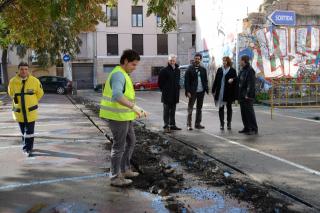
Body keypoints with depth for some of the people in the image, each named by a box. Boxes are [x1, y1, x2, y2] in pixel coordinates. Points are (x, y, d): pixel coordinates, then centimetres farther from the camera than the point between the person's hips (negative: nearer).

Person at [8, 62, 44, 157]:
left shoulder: (35, 81, -10)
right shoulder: (13, 81, -7)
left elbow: (40, 93, 5)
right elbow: (11, 93, 13)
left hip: (30, 110, -2)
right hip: (18, 110, 2)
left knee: (29, 131, -2)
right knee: (23, 131, 16)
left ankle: (28, 148, 6)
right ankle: (27, 146, 32)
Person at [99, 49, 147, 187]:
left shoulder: (122, 74, 15)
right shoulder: (118, 74, -19)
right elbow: (117, 96, -36)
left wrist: (133, 110, 22)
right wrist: (135, 107, -41)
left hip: (123, 115, 10)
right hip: (117, 116, -10)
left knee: (130, 141, 19)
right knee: (119, 146, 0)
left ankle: (125, 170, 30)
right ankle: (115, 178, 12)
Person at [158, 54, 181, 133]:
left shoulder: (177, 70, 10)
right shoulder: (164, 70, -8)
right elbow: (160, 82, -4)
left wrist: (177, 89, 12)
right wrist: (164, 90, -3)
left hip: (175, 94, 6)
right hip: (167, 95, -6)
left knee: (173, 111, 13)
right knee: (166, 111, -2)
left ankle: (172, 125, 22)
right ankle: (166, 126, 2)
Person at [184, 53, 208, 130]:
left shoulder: (203, 69, 11)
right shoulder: (190, 69, -2)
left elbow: (205, 80, 14)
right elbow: (186, 81, -6)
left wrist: (206, 89, 1)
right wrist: (188, 91, -13)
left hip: (201, 92, 5)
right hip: (193, 92, -5)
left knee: (199, 108, 10)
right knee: (190, 108, -2)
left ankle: (198, 124, 18)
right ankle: (189, 124, 3)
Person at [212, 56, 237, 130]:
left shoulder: (232, 71, -1)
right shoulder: (219, 70, 7)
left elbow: (235, 81, -2)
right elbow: (216, 80, 8)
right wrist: (213, 90, 6)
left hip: (229, 93, -2)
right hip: (220, 92, 2)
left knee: (229, 108, 9)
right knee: (221, 108, 4)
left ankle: (229, 123, 19)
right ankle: (222, 123, 12)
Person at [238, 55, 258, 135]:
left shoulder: (250, 70, -13)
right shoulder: (242, 70, 15)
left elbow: (251, 84, -18)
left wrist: (248, 94, -22)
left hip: (248, 96, -9)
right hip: (242, 95, 9)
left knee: (249, 112, -6)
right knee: (243, 112, 12)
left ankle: (254, 129, 1)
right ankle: (246, 128, 20)